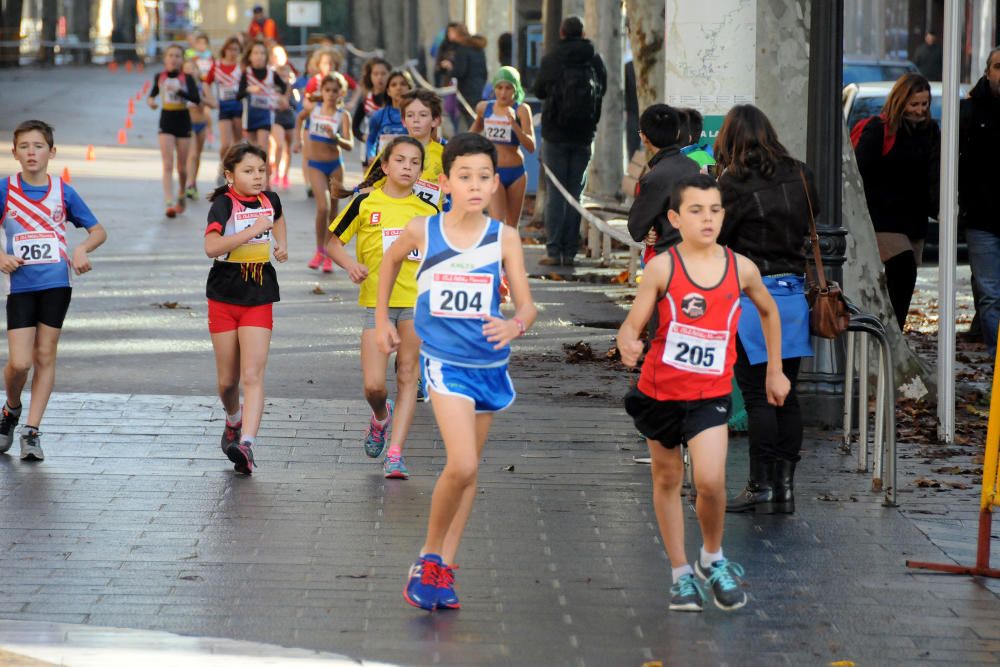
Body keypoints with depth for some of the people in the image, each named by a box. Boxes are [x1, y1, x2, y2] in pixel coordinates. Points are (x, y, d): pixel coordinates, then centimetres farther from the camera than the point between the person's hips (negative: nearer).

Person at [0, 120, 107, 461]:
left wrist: (82, 249, -10)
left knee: (45, 356, 2)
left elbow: (98, 231, 9)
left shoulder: (63, 192, 2)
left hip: (56, 283, 1)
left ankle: (32, 430, 9)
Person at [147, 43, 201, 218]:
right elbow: (153, 92, 22)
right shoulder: (159, 77, 3)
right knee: (167, 165, -12)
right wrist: (150, 99, 0)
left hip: (183, 121, 0)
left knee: (182, 167, 9)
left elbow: (197, 99, -18)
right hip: (166, 121, 1)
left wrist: (178, 90, -30)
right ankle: (170, 203, -21)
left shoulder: (187, 78, -5)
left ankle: (181, 197, 35)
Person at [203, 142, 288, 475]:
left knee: (253, 375, -14)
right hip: (224, 298, -2)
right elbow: (211, 246, -30)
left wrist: (281, 244, 14)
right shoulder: (224, 204, -12)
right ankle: (234, 420, 42)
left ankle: (246, 445, -23)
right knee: (228, 380, 11)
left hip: (259, 300, 2)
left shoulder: (270, 200, 3)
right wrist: (253, 230, -33)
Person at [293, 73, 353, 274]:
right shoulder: (313, 108, -1)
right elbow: (300, 117, 23)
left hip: (335, 165, 0)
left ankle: (328, 256, 16)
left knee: (333, 209, 7)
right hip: (316, 165, 0)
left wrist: (336, 137, -33)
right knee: (323, 207, -16)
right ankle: (319, 251, -2)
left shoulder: (343, 115, -8)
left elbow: (350, 145, -16)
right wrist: (298, 140, 17)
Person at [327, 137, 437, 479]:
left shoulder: (427, 211, 6)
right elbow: (331, 241, 6)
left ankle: (395, 452, 4)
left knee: (407, 378, 0)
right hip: (376, 301, -1)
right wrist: (351, 265, -12)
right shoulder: (365, 202, 0)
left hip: (417, 300, 1)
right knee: (373, 385, -7)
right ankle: (381, 416, 28)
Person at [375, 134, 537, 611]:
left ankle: (443, 564, 24)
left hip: (489, 362, 3)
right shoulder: (422, 231, -8)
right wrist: (382, 319, 17)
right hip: (444, 361, -3)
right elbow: (390, 260, 15)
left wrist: (515, 325, -33)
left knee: (468, 468, 12)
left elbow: (527, 305, -11)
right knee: (462, 465, -18)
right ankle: (430, 556, 2)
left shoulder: (504, 238, -8)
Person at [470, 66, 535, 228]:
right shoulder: (484, 107, 0)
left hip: (516, 172, 0)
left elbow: (531, 146, -18)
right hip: (493, 172, 0)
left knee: (512, 227, 11)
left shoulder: (521, 110, -8)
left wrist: (514, 124, -29)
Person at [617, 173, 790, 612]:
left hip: (710, 394, 0)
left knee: (710, 480, -17)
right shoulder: (663, 267, -11)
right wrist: (627, 345, -38)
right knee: (667, 480, 12)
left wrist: (775, 371, 20)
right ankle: (681, 574, 27)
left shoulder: (741, 269, -4)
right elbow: (632, 324, -14)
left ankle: (713, 560, 10)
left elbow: (768, 312, 16)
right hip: (659, 390, 0)